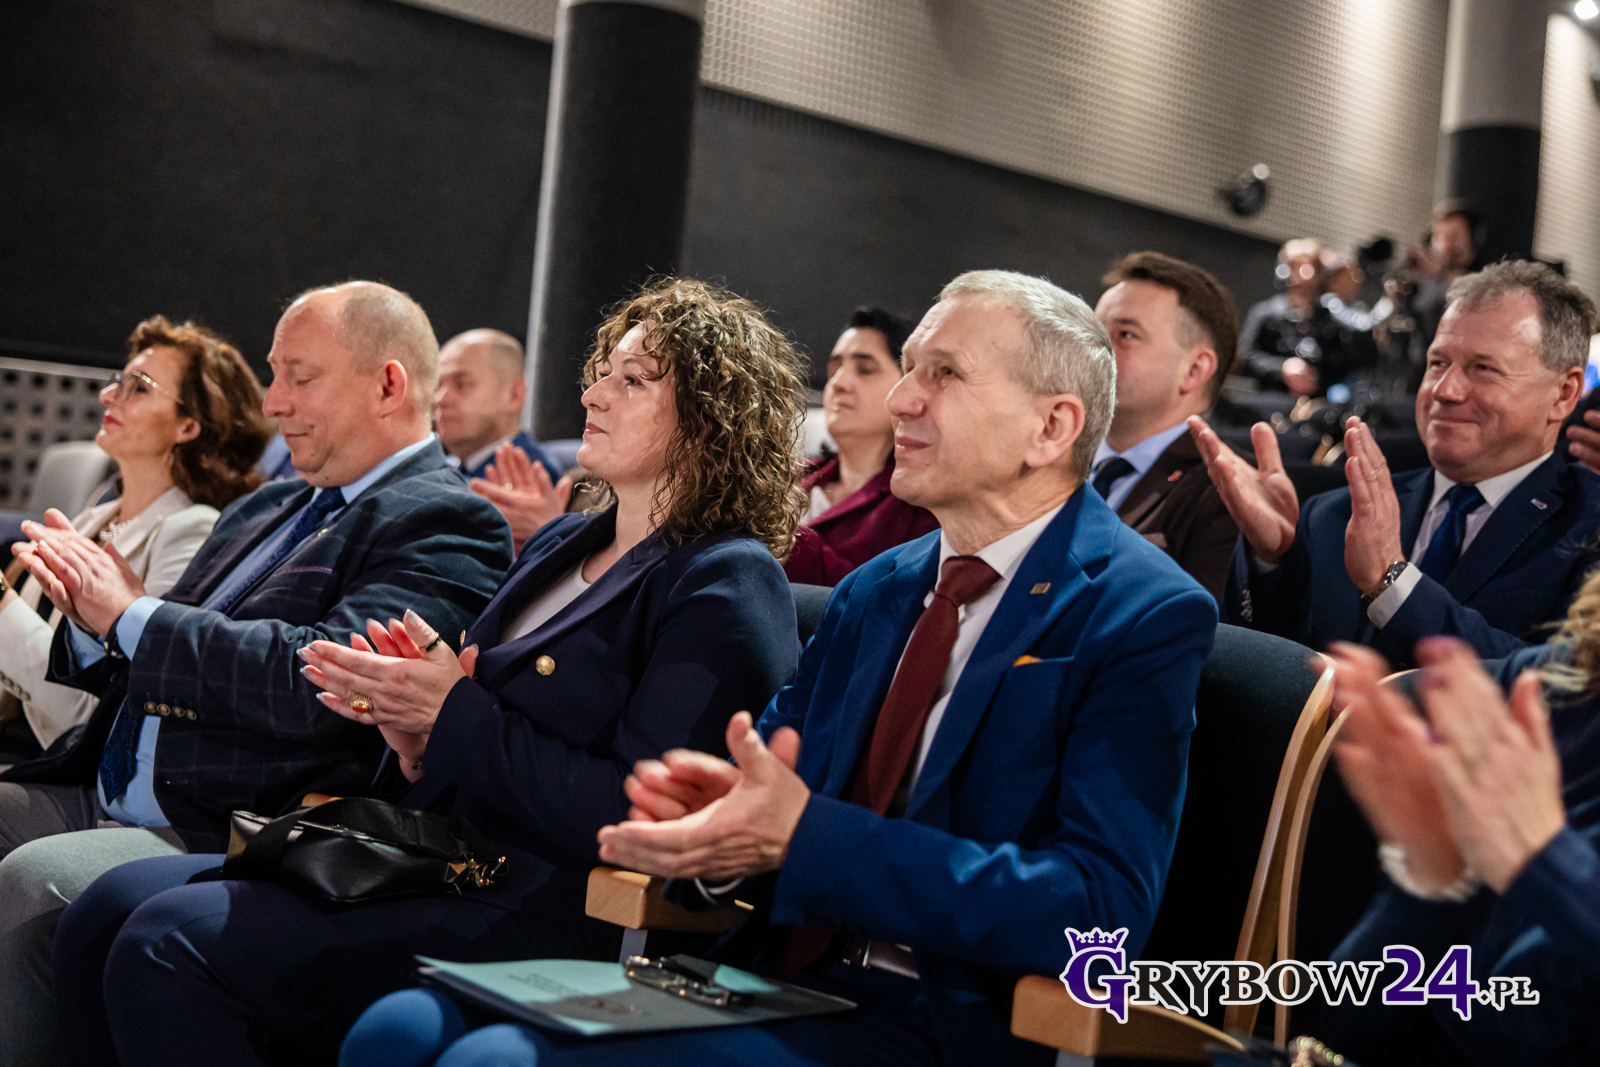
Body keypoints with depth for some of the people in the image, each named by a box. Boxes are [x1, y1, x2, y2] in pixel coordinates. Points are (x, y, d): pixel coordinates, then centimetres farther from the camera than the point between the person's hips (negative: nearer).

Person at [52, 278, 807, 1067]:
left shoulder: (728, 583, -9)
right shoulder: (560, 544, 18)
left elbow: (633, 815, -20)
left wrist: (454, 716, -14)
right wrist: (416, 743, -1)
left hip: (551, 915, -9)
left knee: (170, 944, -19)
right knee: (111, 909, -3)